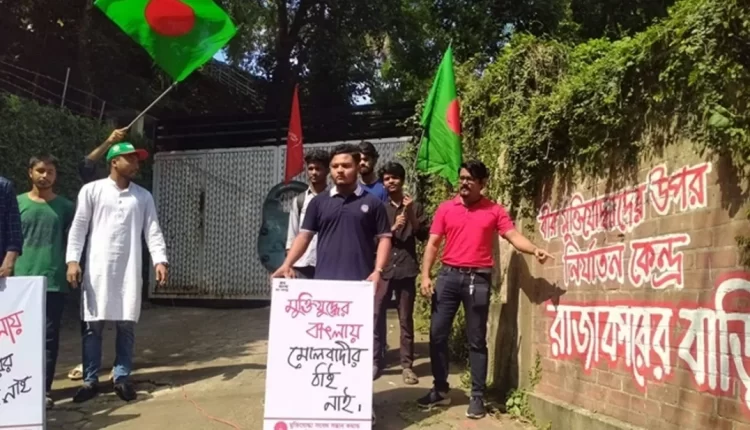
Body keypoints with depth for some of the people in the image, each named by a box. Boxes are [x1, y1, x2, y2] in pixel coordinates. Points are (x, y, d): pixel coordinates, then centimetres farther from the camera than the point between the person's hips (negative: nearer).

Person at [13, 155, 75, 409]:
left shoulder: (65, 206, 7)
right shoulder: (17, 203, 6)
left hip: (54, 280, 0)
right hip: (22, 279, 0)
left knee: (49, 336, 2)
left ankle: (44, 390, 8)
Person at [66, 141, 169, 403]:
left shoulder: (143, 197, 10)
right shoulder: (92, 190, 3)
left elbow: (153, 230, 5)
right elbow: (78, 227, 0)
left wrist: (160, 260, -8)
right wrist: (73, 260, -10)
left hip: (129, 270, 2)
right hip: (98, 269, -2)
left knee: (126, 325, 4)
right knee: (93, 326, 3)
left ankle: (121, 378, 14)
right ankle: (90, 381, 12)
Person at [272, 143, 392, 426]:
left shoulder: (372, 203, 6)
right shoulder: (319, 202, 11)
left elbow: (384, 239, 4)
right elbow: (304, 236, 7)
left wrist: (378, 271, -11)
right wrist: (287, 264, -8)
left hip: (360, 285, -2)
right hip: (323, 283, 2)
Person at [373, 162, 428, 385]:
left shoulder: (415, 207, 8)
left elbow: (423, 236, 0)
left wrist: (411, 213, -11)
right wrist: (393, 228, -12)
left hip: (406, 269, 0)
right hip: (382, 269, 0)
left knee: (406, 319, 3)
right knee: (377, 316, 0)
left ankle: (407, 365, 8)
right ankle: (375, 361, 11)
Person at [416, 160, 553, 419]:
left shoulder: (494, 211, 4)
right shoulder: (445, 208, 8)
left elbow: (514, 236, -5)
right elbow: (433, 244, 7)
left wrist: (535, 250, -24)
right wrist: (425, 276, -3)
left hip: (478, 279, -2)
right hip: (448, 275, 2)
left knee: (476, 339, 3)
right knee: (437, 334, 4)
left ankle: (477, 396, 12)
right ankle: (440, 390, 19)